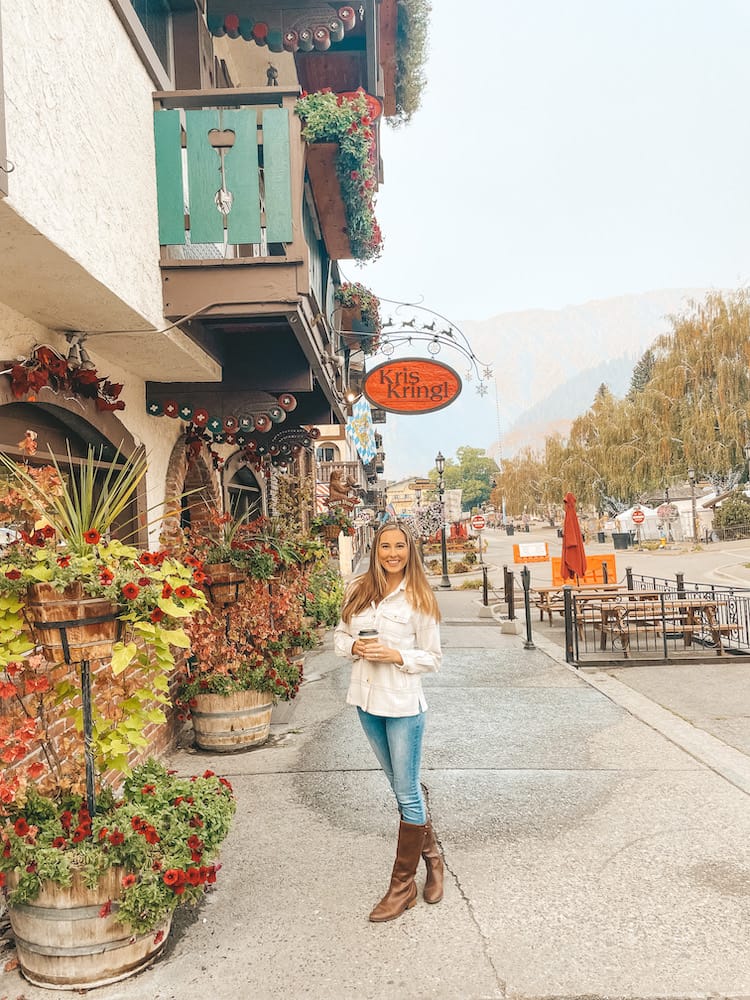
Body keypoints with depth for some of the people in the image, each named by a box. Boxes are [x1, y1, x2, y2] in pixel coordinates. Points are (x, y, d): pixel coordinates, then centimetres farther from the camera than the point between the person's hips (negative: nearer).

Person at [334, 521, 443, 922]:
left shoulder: (419, 599, -10)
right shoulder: (359, 590, 2)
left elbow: (433, 658, -6)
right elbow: (340, 634, 11)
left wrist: (398, 656, -21)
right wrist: (353, 646, -10)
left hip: (403, 703, -5)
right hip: (367, 699, 5)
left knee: (406, 793, 3)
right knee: (402, 787, 19)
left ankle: (402, 885, 16)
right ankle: (431, 854, 40)